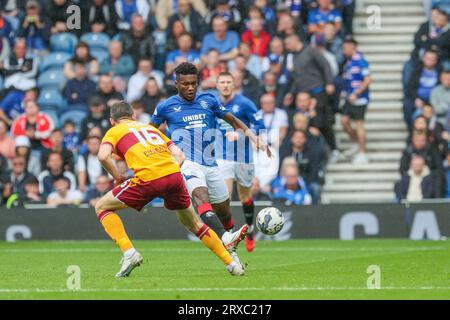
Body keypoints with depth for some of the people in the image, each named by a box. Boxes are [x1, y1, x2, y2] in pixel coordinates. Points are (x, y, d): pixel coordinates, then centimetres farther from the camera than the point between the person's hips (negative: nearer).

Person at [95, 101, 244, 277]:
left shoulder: (113, 132, 18)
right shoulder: (151, 128, 32)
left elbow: (103, 156, -3)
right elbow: (179, 155, 24)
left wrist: (118, 178, 9)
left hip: (147, 178, -5)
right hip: (174, 175, 5)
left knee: (102, 207, 13)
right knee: (194, 224, 26)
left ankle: (129, 253, -2)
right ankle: (231, 263, 26)